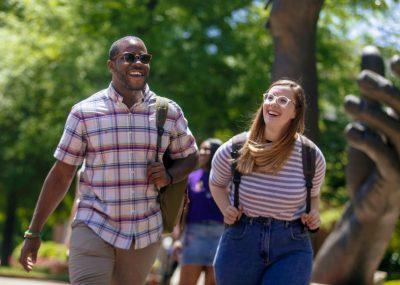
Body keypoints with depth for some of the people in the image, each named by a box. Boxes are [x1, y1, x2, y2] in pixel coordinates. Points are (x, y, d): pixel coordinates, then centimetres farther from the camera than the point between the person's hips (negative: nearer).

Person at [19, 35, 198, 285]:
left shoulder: (170, 113, 4)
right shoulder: (85, 112, -2)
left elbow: (190, 157, 18)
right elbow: (61, 174, 2)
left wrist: (169, 175, -6)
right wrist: (33, 232, 1)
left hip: (146, 234, 3)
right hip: (93, 230, -3)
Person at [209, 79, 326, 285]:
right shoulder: (234, 150, -4)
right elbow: (217, 184, 16)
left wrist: (313, 215, -3)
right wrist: (226, 209, -2)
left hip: (291, 250, -1)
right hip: (240, 243, 1)